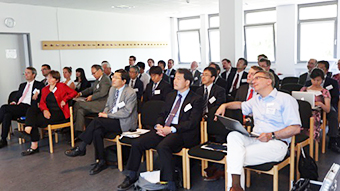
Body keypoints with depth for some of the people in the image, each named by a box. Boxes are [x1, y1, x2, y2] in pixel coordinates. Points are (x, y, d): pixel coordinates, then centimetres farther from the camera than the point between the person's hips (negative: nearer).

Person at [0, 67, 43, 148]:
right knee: (7, 115, -28)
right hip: (17, 106, 6)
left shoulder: (39, 85, 9)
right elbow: (17, 96, 27)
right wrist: (14, 101, 7)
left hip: (28, 107, -6)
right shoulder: (22, 85, 29)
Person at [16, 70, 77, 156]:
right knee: (31, 109, -23)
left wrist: (64, 100, -9)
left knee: (35, 120, -23)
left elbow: (74, 92, 0)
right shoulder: (44, 89, 22)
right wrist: (45, 110, -12)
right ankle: (27, 131, -36)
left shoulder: (62, 86, 7)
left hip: (59, 113, -5)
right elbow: (42, 102, 9)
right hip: (48, 112, 5)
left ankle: (34, 146, -24)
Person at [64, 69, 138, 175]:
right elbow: (107, 105, 22)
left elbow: (126, 112, -18)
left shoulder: (131, 93, -12)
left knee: (97, 121, -25)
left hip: (124, 123, -7)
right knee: (97, 132, -24)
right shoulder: (112, 89, 13)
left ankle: (81, 148, -10)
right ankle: (101, 162, -13)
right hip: (112, 120, 7)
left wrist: (108, 115, -17)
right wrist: (104, 113, -1)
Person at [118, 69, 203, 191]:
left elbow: (192, 122, -10)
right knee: (137, 143, -9)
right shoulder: (170, 96, 22)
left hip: (182, 132, -7)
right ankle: (132, 177, 9)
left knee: (162, 146, -35)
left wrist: (172, 129, -19)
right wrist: (159, 125, -2)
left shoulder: (196, 99, 0)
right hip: (164, 129, 7)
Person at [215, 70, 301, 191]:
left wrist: (272, 135, -20)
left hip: (276, 143, -6)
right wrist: (225, 105, 19)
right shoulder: (256, 100, 23)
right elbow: (241, 105, 40)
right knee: (233, 135, -26)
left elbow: (296, 128, -8)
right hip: (255, 139, 6)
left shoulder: (285, 99, 0)